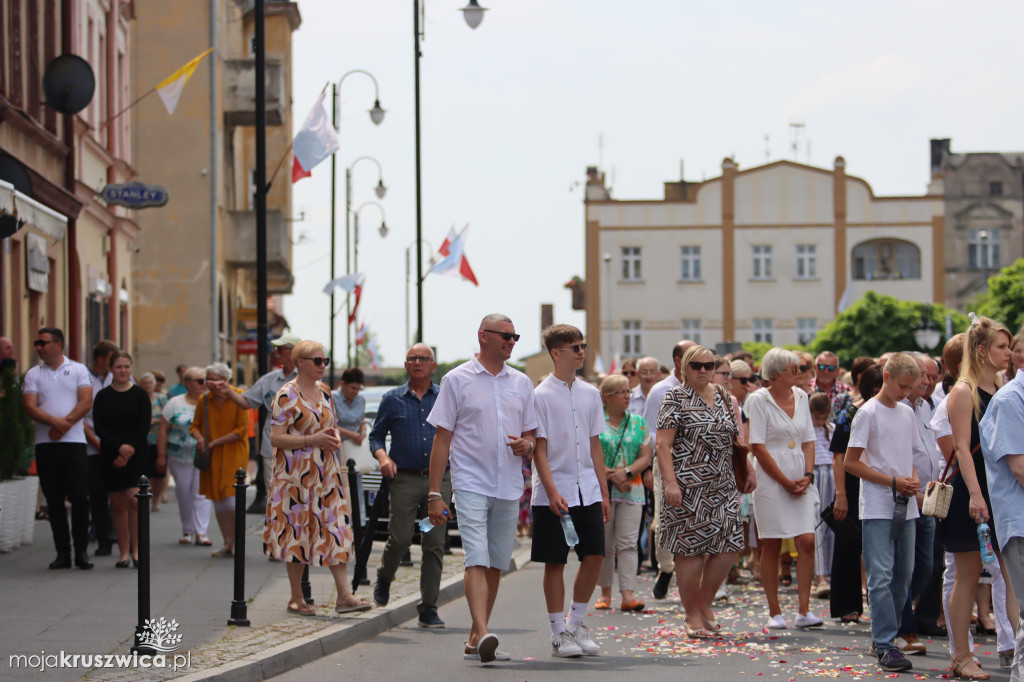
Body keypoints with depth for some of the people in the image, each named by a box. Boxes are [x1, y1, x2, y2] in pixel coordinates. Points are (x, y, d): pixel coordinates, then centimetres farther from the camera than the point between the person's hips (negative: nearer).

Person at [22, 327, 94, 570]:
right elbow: (30, 408, -2)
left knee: (80, 497, -6)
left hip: (74, 442, -2)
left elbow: (86, 402, -4)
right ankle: (62, 552, 7)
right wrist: (55, 422, -18)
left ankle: (82, 550, 2)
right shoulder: (33, 374, 10)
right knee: (54, 500, 3)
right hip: (45, 443, 2)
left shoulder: (78, 370, 6)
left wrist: (65, 423, -16)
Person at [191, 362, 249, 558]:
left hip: (234, 452, -4)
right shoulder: (203, 399, 2)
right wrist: (199, 437, -12)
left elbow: (242, 430, -11)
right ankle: (227, 542, 15)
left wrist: (215, 442, -14)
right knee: (217, 498, 6)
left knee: (230, 494, -14)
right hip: (212, 455, 4)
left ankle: (235, 541, -1)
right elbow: (195, 426, 11)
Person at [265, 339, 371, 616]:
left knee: (334, 530, -2)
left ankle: (344, 595, -5)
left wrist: (333, 437, 0)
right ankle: (296, 598, 11)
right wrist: (312, 440, -21)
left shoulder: (324, 390, 12)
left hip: (326, 473, 6)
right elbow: (276, 438, -14)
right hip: (296, 475, -6)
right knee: (297, 533, 1)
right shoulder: (287, 395, -9)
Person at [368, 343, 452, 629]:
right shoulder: (393, 399, 8)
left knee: (434, 545, -2)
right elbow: (376, 435, 12)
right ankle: (384, 578, 25)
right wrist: (383, 457, -8)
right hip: (405, 479, -1)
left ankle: (428, 610, 3)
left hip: (439, 479, 1)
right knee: (400, 538, -8)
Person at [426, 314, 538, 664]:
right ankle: (483, 634, -28)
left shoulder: (522, 383, 13)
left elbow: (531, 435, 19)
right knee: (477, 560, -17)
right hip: (471, 484, -5)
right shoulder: (457, 380, 0)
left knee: (496, 565, 7)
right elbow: (442, 438, -1)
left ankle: (474, 640, 15)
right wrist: (434, 493, -5)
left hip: (509, 488, 5)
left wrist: (527, 445, -7)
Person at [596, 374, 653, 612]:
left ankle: (628, 594, -11)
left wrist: (626, 472, -10)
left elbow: (646, 456, 6)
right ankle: (605, 591, 14)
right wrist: (610, 475, -14)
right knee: (604, 544, 2)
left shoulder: (639, 423, 11)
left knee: (628, 543, -7)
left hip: (632, 490, 2)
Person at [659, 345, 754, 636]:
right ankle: (692, 615, 8)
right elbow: (663, 444, -10)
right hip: (688, 488, -6)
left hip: (722, 487, 6)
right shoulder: (675, 398, -3)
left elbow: (735, 438, 21)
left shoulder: (723, 396, 14)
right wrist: (670, 482, -19)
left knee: (728, 547, 0)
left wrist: (749, 469, 10)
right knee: (690, 549, -3)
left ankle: (705, 603, 19)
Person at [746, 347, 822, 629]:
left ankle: (803, 610, -4)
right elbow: (758, 447, -10)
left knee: (807, 541, -7)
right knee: (771, 546, 0)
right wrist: (786, 482, -11)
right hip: (771, 479, -5)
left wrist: (807, 476, -2)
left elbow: (808, 441, 14)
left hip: (801, 481, 5)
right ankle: (774, 613, 8)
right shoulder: (759, 400, -6)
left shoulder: (801, 397, 10)